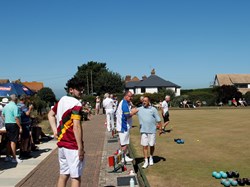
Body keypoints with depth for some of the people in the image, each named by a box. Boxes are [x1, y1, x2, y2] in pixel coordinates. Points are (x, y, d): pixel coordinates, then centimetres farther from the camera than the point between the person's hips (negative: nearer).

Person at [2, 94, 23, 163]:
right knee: (13, 141, -5)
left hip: (7, 124, 8)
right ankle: (14, 158, -2)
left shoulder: (6, 106, 10)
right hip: (13, 124, -8)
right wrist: (20, 127, -17)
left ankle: (7, 157, 21)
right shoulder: (15, 107, -15)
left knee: (9, 141, 15)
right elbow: (16, 118, -20)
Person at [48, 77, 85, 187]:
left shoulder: (62, 100, 10)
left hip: (61, 143, 8)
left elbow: (50, 114, 22)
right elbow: (76, 127, -22)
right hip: (73, 146, -8)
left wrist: (55, 131, 14)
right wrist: (80, 147, -18)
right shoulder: (76, 104, -16)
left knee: (63, 174, 16)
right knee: (76, 177, 2)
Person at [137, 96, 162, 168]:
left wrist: (161, 129, 2)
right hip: (143, 131, 1)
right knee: (145, 146, -1)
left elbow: (158, 120, 2)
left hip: (152, 131, 0)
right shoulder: (139, 109, 3)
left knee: (152, 145, 11)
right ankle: (146, 161, 7)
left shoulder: (153, 109, -1)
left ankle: (151, 158, 33)